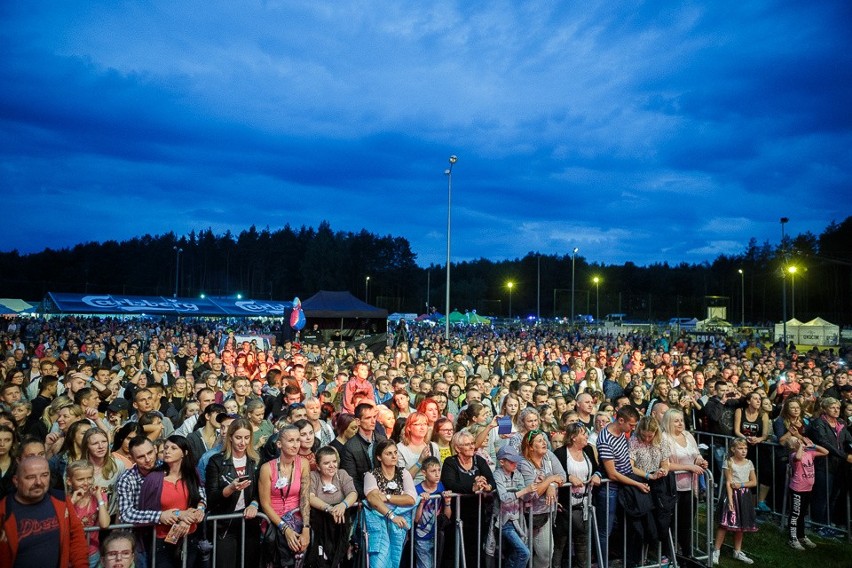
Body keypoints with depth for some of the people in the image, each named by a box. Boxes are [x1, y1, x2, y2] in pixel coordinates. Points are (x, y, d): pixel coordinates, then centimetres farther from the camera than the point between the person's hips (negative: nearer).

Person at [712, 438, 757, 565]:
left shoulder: (749, 463, 5)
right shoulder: (729, 462, -9)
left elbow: (754, 482, 5)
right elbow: (728, 483, -12)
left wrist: (741, 485, -11)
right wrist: (730, 500, -18)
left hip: (744, 495, 5)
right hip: (732, 494, -5)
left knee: (741, 525, 12)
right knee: (725, 523, -8)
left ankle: (737, 552, 25)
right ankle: (716, 551, -1)